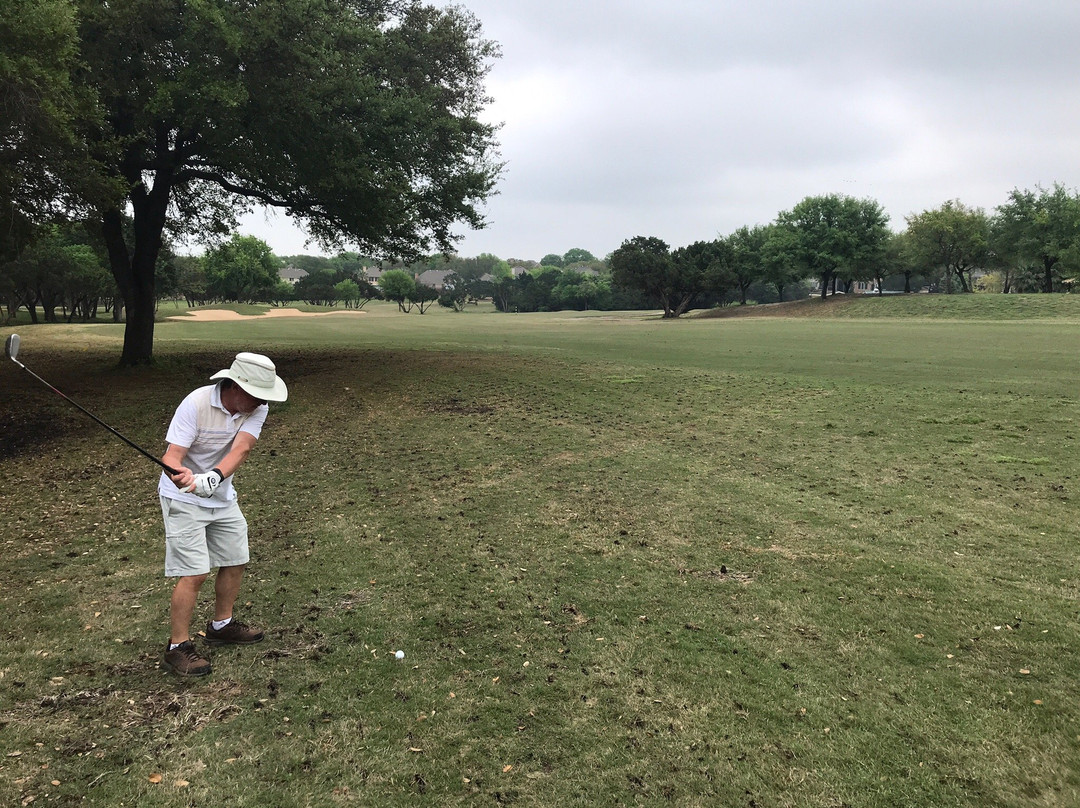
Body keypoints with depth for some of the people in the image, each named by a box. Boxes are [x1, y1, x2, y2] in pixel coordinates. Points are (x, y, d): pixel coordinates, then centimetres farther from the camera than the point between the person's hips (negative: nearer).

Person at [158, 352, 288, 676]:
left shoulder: (257, 409, -13)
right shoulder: (196, 403, -26)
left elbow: (240, 449, -28)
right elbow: (172, 456, -30)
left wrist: (213, 477, -47)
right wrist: (180, 474, -53)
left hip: (223, 496, 6)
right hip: (184, 499, -6)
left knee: (235, 561, 14)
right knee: (194, 573, -11)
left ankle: (221, 625, 35)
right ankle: (178, 647, 4)